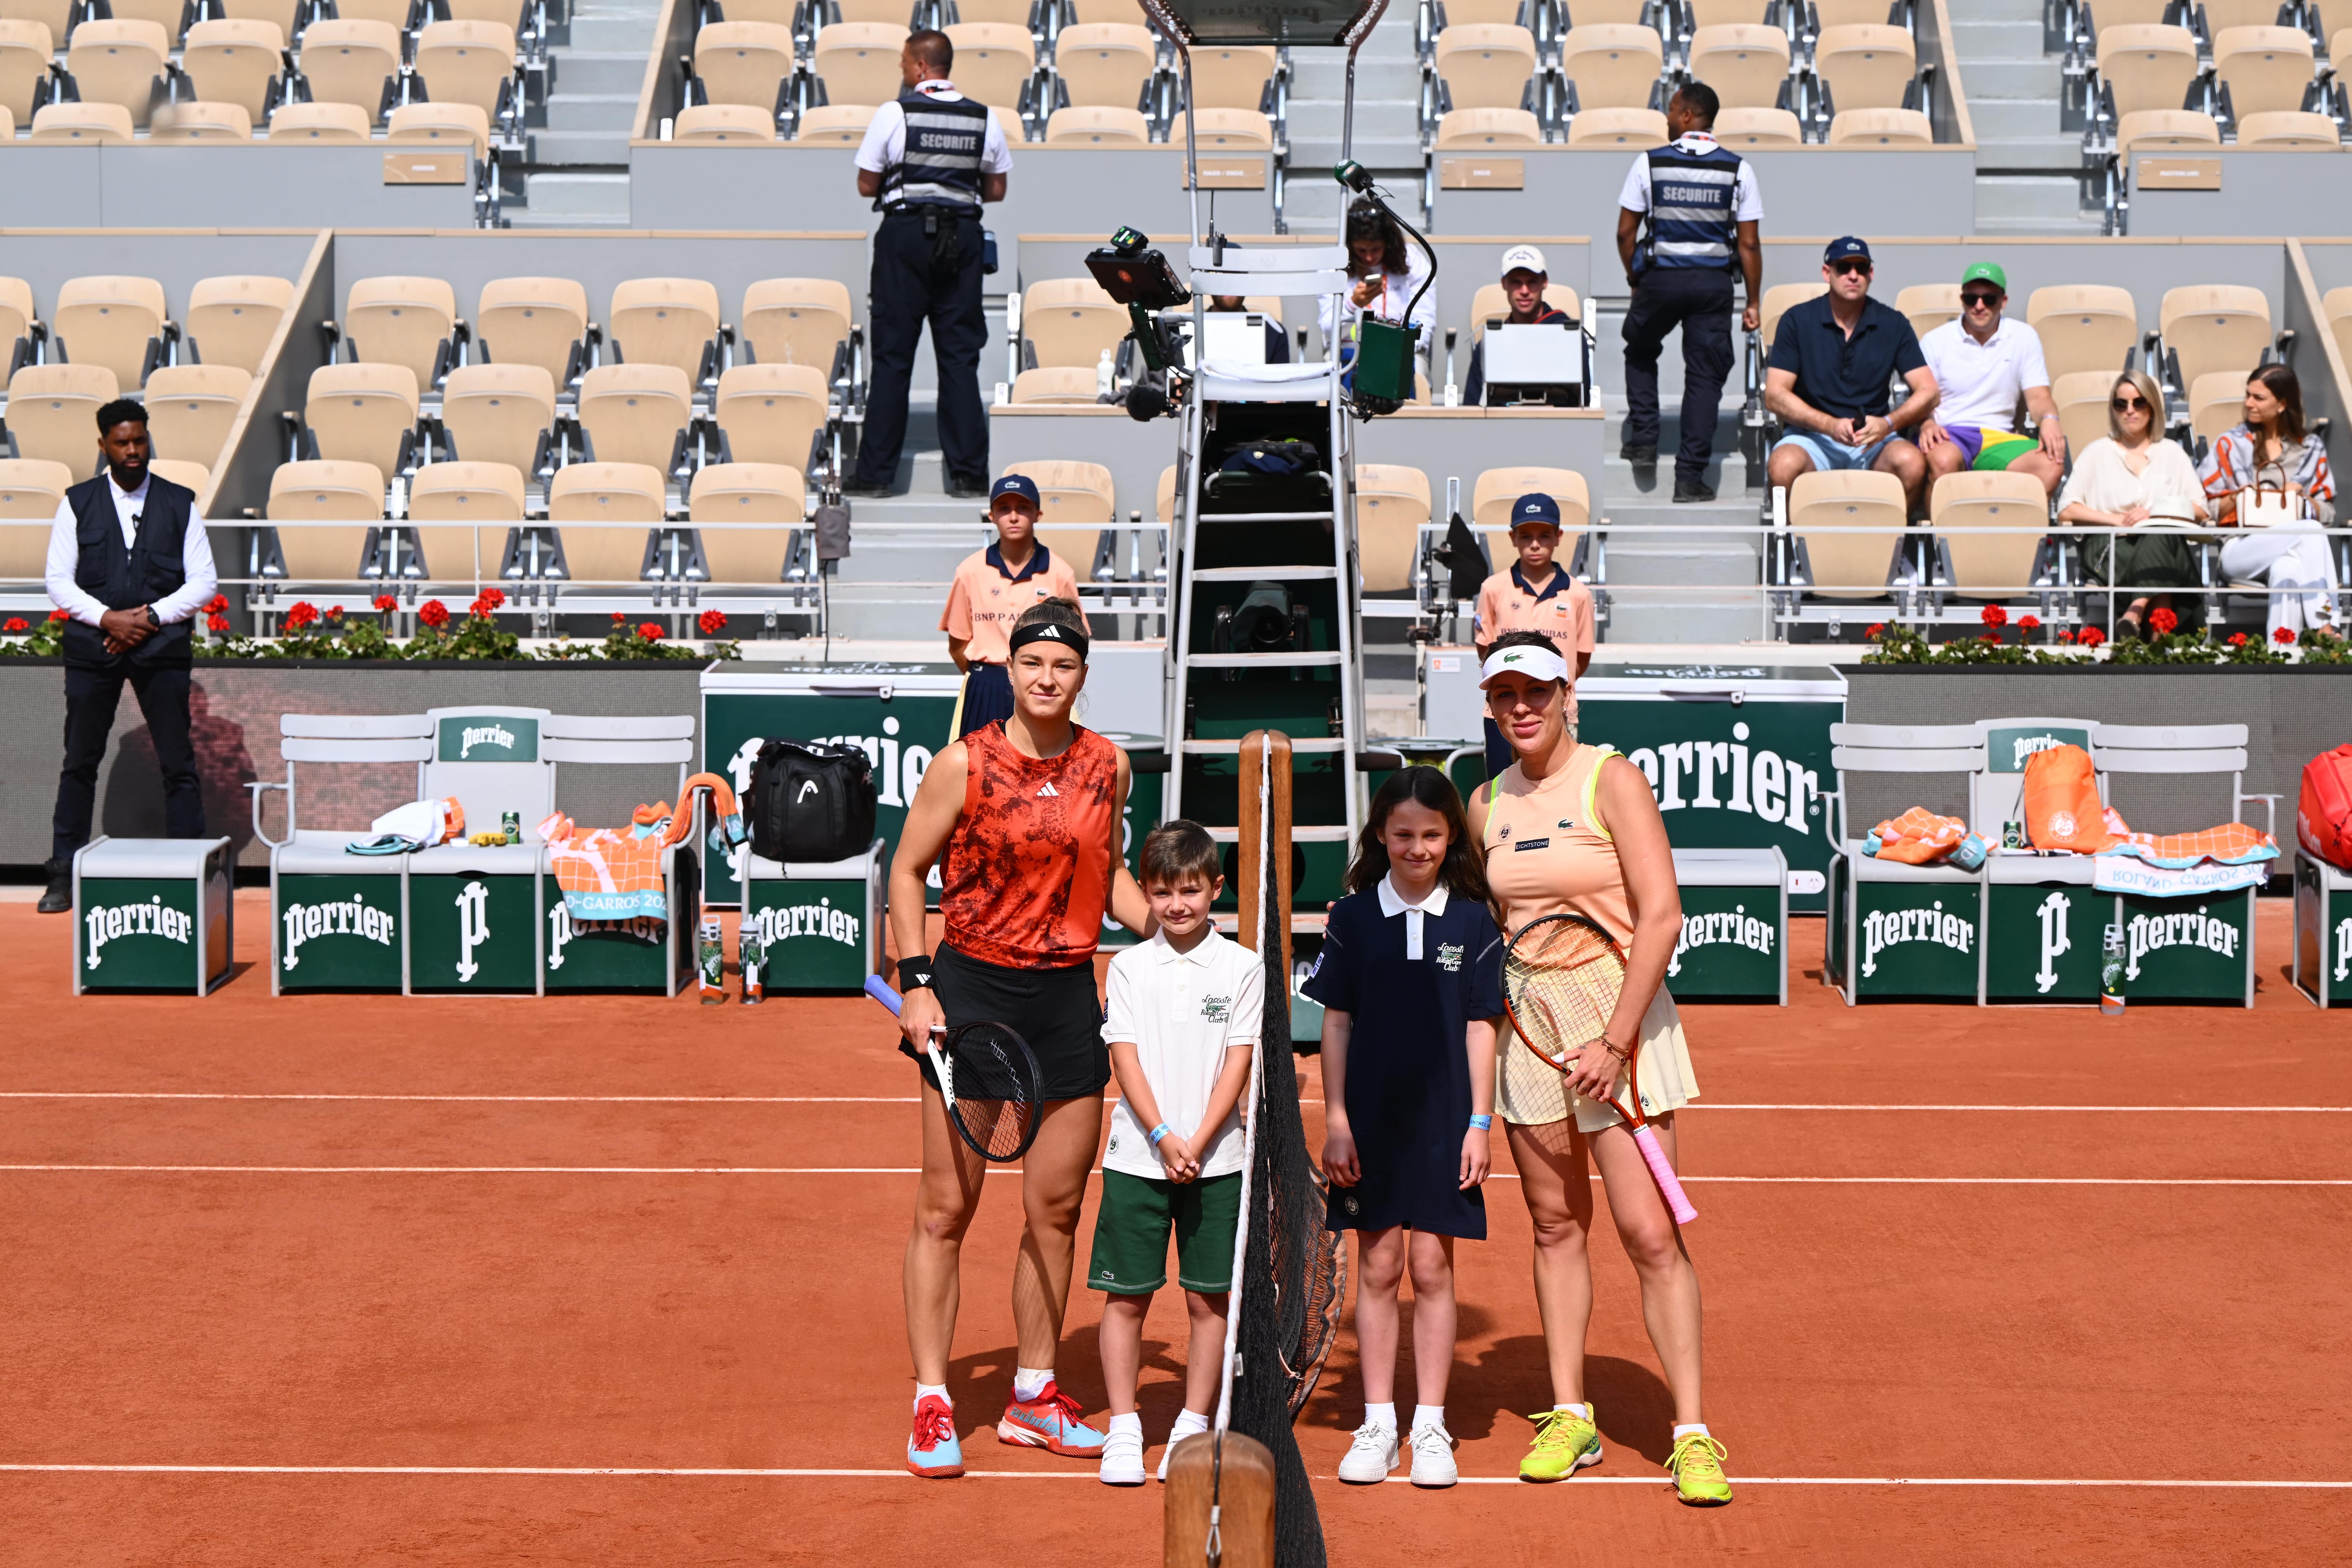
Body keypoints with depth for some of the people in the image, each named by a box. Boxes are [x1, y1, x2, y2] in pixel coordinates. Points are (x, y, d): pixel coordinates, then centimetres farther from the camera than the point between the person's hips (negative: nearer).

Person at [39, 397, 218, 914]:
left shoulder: (180, 503, 6)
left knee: (178, 764, -1)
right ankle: (63, 876, 9)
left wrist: (151, 618, -10)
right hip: (92, 644, 0)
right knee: (80, 762, 3)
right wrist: (107, 618, -12)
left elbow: (204, 580, 2)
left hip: (162, 646, 0)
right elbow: (59, 581, 2)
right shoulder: (78, 503, 6)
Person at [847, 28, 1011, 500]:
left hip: (905, 235, -3)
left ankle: (876, 473, 4)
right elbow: (997, 191, 9)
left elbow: (867, 186, -2)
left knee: (892, 355, 3)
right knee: (960, 355, 7)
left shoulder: (893, 114, -6)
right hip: (962, 237, 3)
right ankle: (969, 474, 5)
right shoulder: (984, 119, 4)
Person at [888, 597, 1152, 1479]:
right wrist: (916, 983, -7)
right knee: (946, 1207, -2)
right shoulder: (965, 764, -7)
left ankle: (1034, 1397, 23)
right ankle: (932, 1405, 6)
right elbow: (907, 870, 1)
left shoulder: (1107, 766, 5)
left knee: (1056, 1209, 9)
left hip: (1068, 995, 4)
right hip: (971, 989, -4)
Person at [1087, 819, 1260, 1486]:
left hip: (1214, 1159, 0)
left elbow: (1239, 1061, -2)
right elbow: (1126, 1058, -1)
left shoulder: (1242, 967, 2)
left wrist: (1198, 1143, -11)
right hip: (1137, 1156, 0)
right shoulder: (1130, 967, 4)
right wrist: (1163, 1138, -13)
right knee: (1126, 1297, 2)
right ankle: (1124, 1431, 11)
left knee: (1209, 1299, 4)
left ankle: (1193, 1430, 14)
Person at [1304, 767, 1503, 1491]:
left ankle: (1431, 1426, 10)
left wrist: (1480, 1121, -2)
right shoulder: (1352, 918, 2)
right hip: (1371, 1119, 1)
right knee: (1377, 1268, 4)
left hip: (1444, 1120, 0)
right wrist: (1335, 1117, -1)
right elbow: (1336, 1023, 4)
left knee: (1432, 1268, 3)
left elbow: (1480, 1027, 2)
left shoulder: (1473, 922, 1)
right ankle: (1377, 1424, 12)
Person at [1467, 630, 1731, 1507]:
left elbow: (1661, 915, -14)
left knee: (1650, 1233, -9)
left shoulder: (1611, 779, -8)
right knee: (1555, 1225, 9)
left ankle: (1691, 1435, -3)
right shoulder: (1487, 805, 8)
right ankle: (1570, 1418, 19)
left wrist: (1614, 1041, -18)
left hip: (1620, 1018, -5)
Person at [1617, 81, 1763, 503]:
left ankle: (1643, 441, 18)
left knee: (1640, 353, 25)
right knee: (1705, 375, 6)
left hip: (1661, 278, 0)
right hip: (1714, 282, 0)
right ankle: (1690, 476, 4)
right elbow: (1749, 243, -4)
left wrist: (1634, 276, 15)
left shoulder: (1650, 163, -5)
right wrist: (1753, 303, 3)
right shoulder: (1737, 169, -2)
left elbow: (1625, 232, -2)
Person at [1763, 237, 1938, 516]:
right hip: (1811, 436, -1)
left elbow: (1928, 391, 5)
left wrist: (1888, 423, -16)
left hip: (1873, 440, 1)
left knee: (1911, 462, -31)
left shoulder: (1893, 324, 8)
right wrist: (1831, 425, -18)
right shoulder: (1798, 320, 3)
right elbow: (1775, 395, -4)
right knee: (1784, 465, -35)